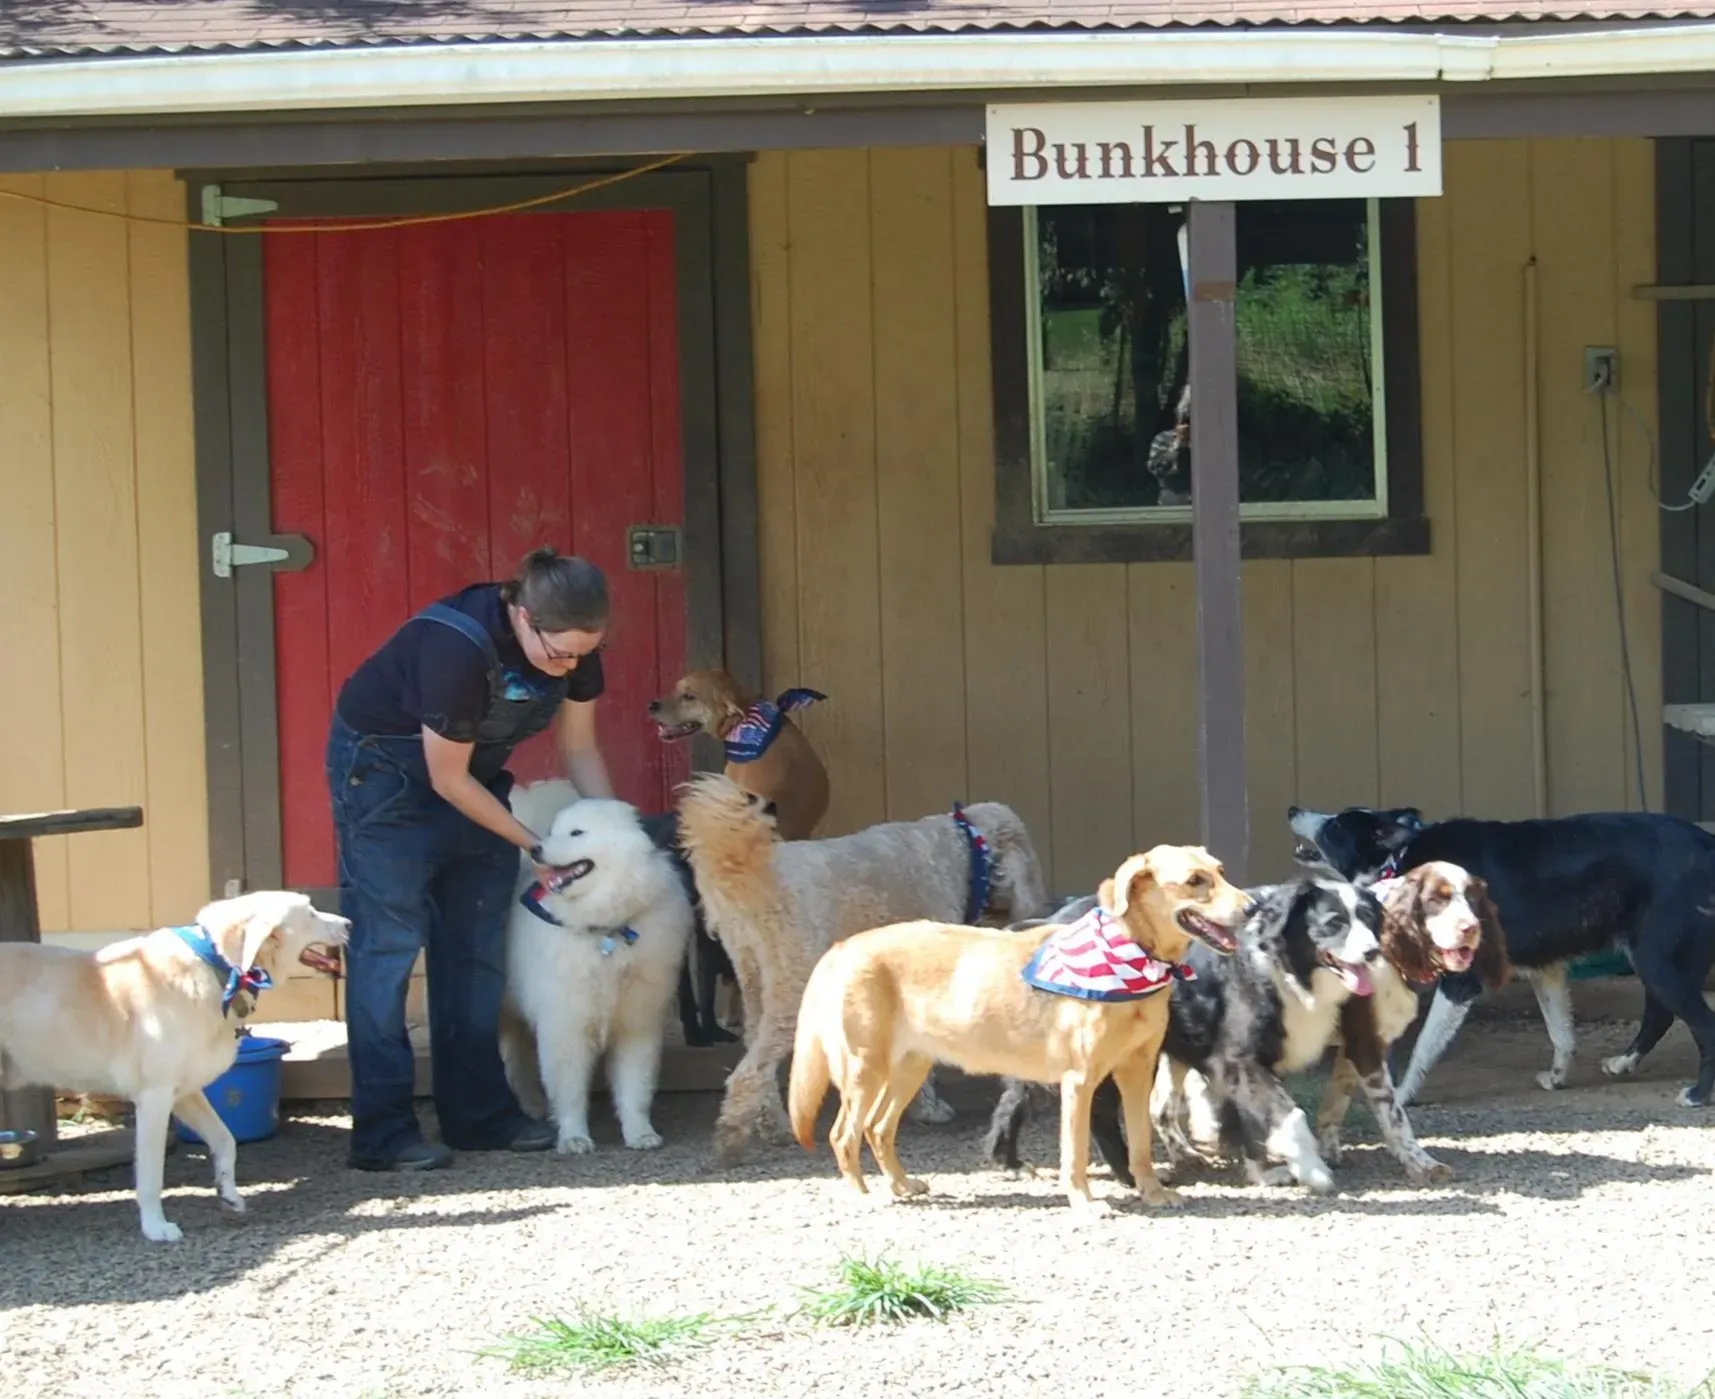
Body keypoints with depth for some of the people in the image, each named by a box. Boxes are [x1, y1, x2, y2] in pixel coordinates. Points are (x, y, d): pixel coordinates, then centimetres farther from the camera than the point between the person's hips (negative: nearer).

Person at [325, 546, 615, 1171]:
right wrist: (535, 847, -20)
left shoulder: (575, 647, -15)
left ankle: (479, 1114, 10)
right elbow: (448, 779, -25)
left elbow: (580, 748, -1)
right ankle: (381, 1131, -12)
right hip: (384, 766, -7)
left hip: (474, 767, 7)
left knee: (477, 948, 4)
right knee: (388, 943, -11)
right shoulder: (457, 650, -36)